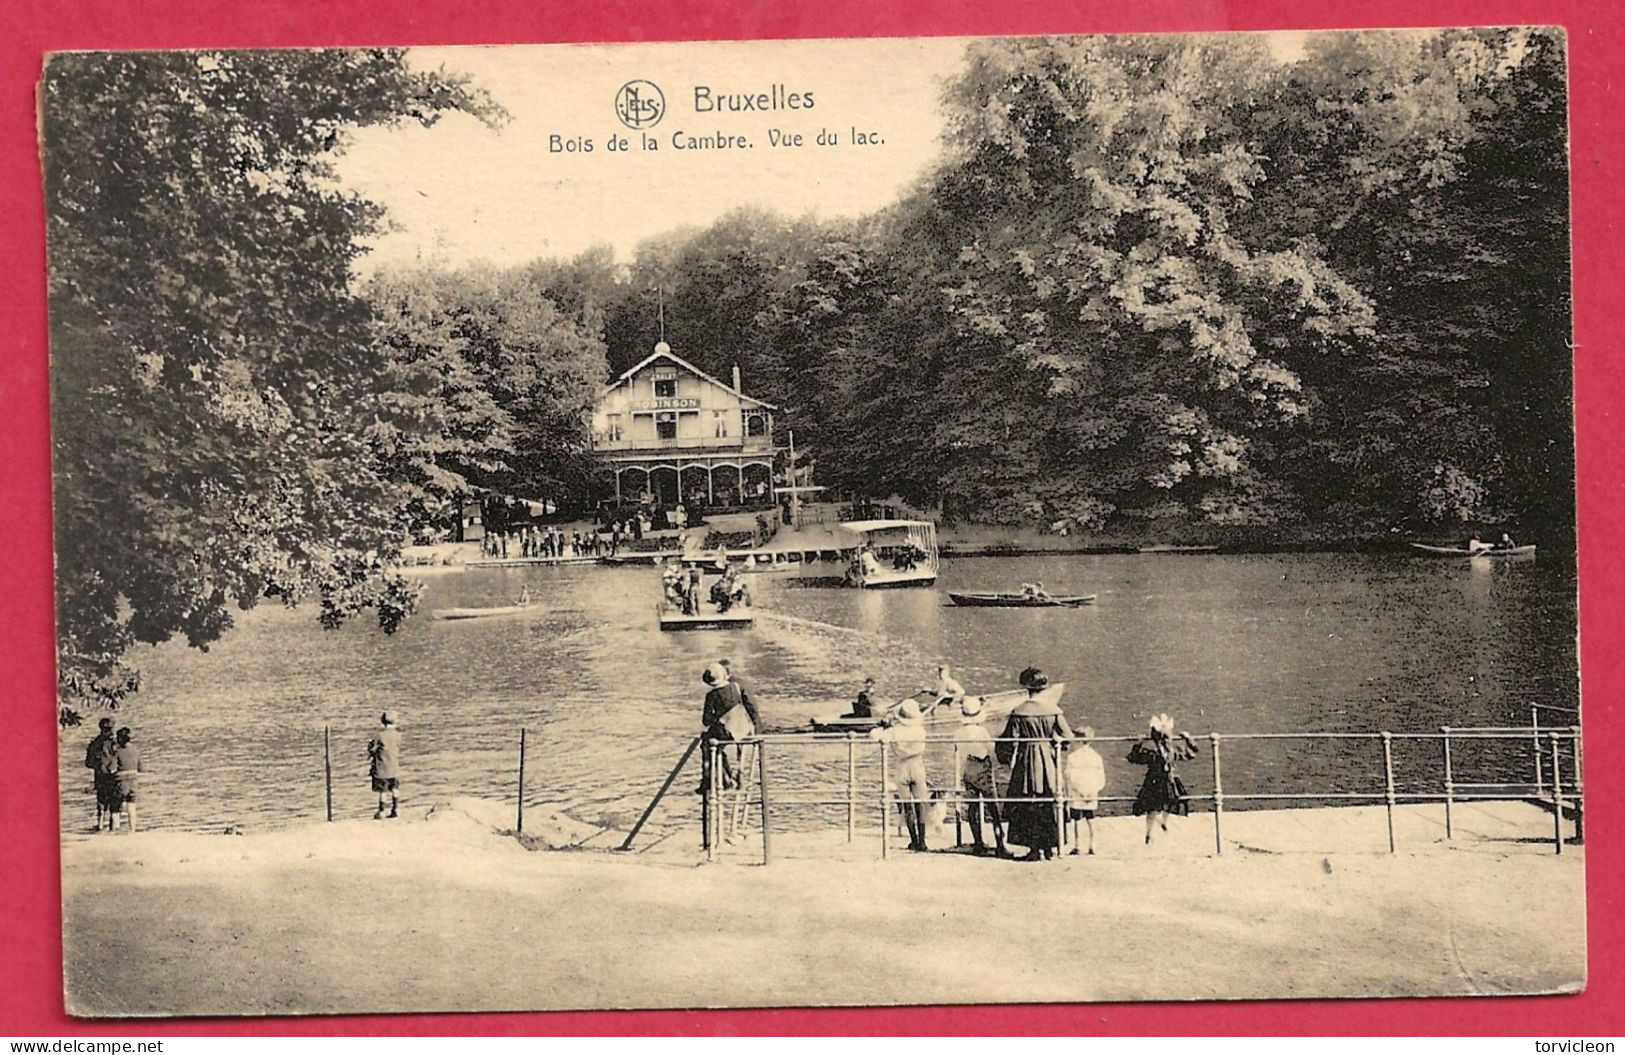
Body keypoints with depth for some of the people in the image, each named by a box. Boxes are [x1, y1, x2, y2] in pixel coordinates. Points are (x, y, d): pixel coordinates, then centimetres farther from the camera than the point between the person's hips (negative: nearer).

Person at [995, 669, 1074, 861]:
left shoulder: (1019, 712, -11)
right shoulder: (1053, 709, -4)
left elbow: (1011, 740, -7)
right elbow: (1067, 736, -1)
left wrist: (1007, 759, 9)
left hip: (1027, 761, -3)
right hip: (1049, 761, 3)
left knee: (1029, 807, 5)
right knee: (1049, 805, 13)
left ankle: (1035, 849, 2)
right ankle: (1050, 846, 15)